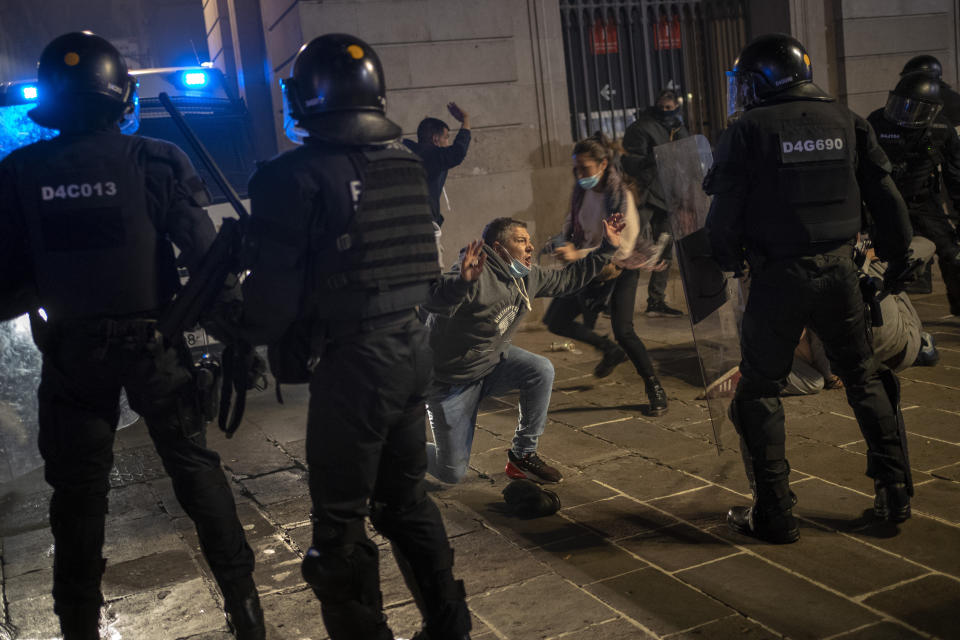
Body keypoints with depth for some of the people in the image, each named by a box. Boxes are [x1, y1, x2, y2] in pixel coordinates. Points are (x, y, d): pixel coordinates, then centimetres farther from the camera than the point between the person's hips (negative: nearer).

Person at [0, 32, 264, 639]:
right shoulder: (157, 161, -12)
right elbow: (204, 254, -13)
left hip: (72, 350, 2)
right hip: (154, 343, -1)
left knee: (78, 487, 15)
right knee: (195, 466, 13)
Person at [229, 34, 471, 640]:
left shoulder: (298, 175, -14)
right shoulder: (407, 163, 7)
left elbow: (276, 283, -13)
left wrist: (247, 334, 5)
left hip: (350, 363, -7)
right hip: (412, 347, 7)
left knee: (341, 521, 7)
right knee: (407, 497, 21)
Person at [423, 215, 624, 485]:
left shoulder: (528, 276, -4)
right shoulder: (478, 275, -30)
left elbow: (568, 278, 12)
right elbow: (433, 301, -47)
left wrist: (607, 248, 7)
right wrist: (463, 281, -67)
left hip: (492, 360, 7)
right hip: (451, 379, -7)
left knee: (542, 370, -22)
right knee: (452, 473, -4)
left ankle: (523, 455, -5)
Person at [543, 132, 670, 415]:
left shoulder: (621, 194, -23)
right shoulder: (582, 191, -4)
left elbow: (622, 247, -27)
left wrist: (578, 255, -33)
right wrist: (564, 242, -4)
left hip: (620, 268, -7)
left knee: (623, 330, -18)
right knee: (555, 320, 2)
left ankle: (656, 389, 2)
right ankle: (611, 350, 24)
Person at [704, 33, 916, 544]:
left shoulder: (748, 130, -7)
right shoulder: (846, 122, 7)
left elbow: (725, 214, -9)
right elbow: (886, 198, 10)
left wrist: (731, 261, 9)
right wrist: (897, 258, 21)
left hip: (778, 276, -4)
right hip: (839, 271, 5)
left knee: (759, 391, 8)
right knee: (865, 378, 19)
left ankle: (774, 515, 10)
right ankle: (895, 495, 24)